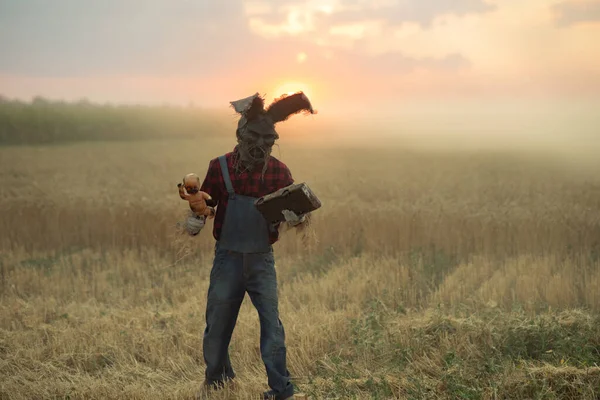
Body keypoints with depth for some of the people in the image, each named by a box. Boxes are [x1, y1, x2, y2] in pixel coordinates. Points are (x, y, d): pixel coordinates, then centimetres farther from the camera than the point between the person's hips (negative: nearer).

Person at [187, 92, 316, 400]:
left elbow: (294, 208, 2)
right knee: (217, 325, 11)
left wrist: (297, 218, -22)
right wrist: (193, 221, -18)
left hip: (262, 260, 0)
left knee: (272, 323, -7)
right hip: (227, 259, 0)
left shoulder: (279, 172, -3)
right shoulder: (220, 167, -5)